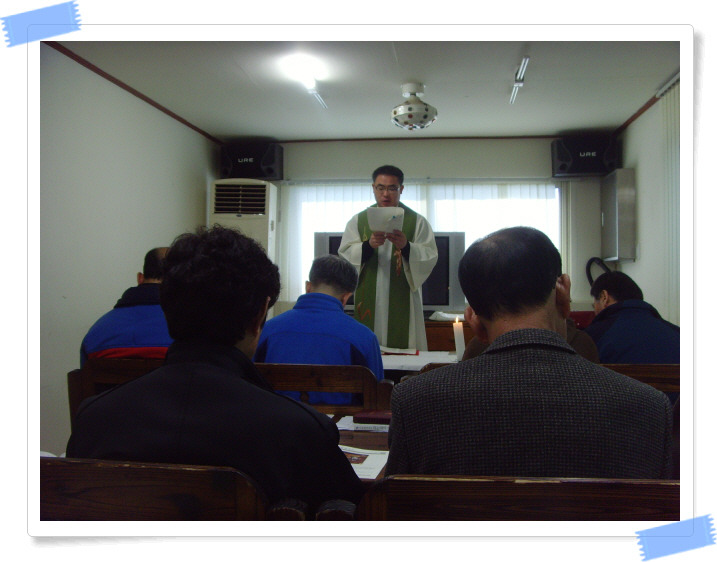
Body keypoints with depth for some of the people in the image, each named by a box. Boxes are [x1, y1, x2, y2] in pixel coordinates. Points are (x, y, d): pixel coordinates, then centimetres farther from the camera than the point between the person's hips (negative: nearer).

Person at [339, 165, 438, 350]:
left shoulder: (417, 221, 7)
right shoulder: (358, 221, 11)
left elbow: (430, 257, -3)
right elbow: (345, 254, 0)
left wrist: (406, 247, -21)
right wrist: (368, 245, -18)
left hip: (402, 302, -1)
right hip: (368, 301, 1)